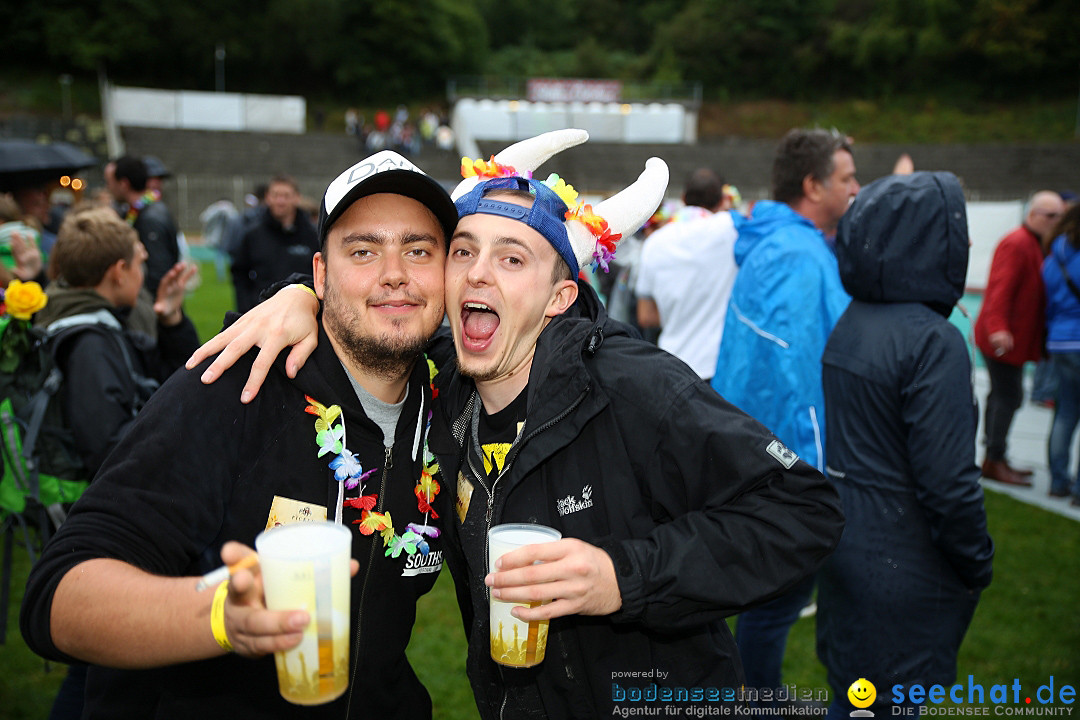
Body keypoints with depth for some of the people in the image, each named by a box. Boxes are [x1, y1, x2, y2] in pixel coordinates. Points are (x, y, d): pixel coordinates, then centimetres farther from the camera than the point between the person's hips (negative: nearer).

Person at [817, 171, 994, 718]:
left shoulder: (845, 322, 1)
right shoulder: (933, 340, -23)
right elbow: (949, 481, -23)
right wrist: (977, 565, -7)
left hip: (842, 545, 8)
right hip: (903, 567, -7)